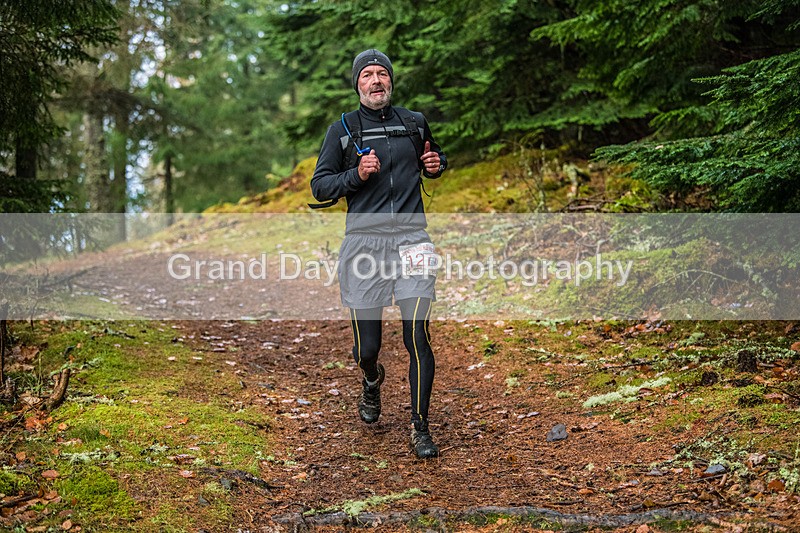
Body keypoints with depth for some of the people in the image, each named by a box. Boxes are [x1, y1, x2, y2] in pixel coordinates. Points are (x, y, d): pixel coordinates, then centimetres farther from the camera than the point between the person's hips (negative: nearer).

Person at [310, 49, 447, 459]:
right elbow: (320, 187, 4)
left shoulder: (414, 123, 12)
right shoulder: (343, 130, 5)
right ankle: (371, 383, 42)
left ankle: (420, 428, 3)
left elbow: (434, 160, 29)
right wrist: (357, 175, -12)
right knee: (366, 346, 4)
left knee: (418, 337, -11)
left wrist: (436, 165, 5)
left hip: (410, 238, 1)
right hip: (364, 240, -1)